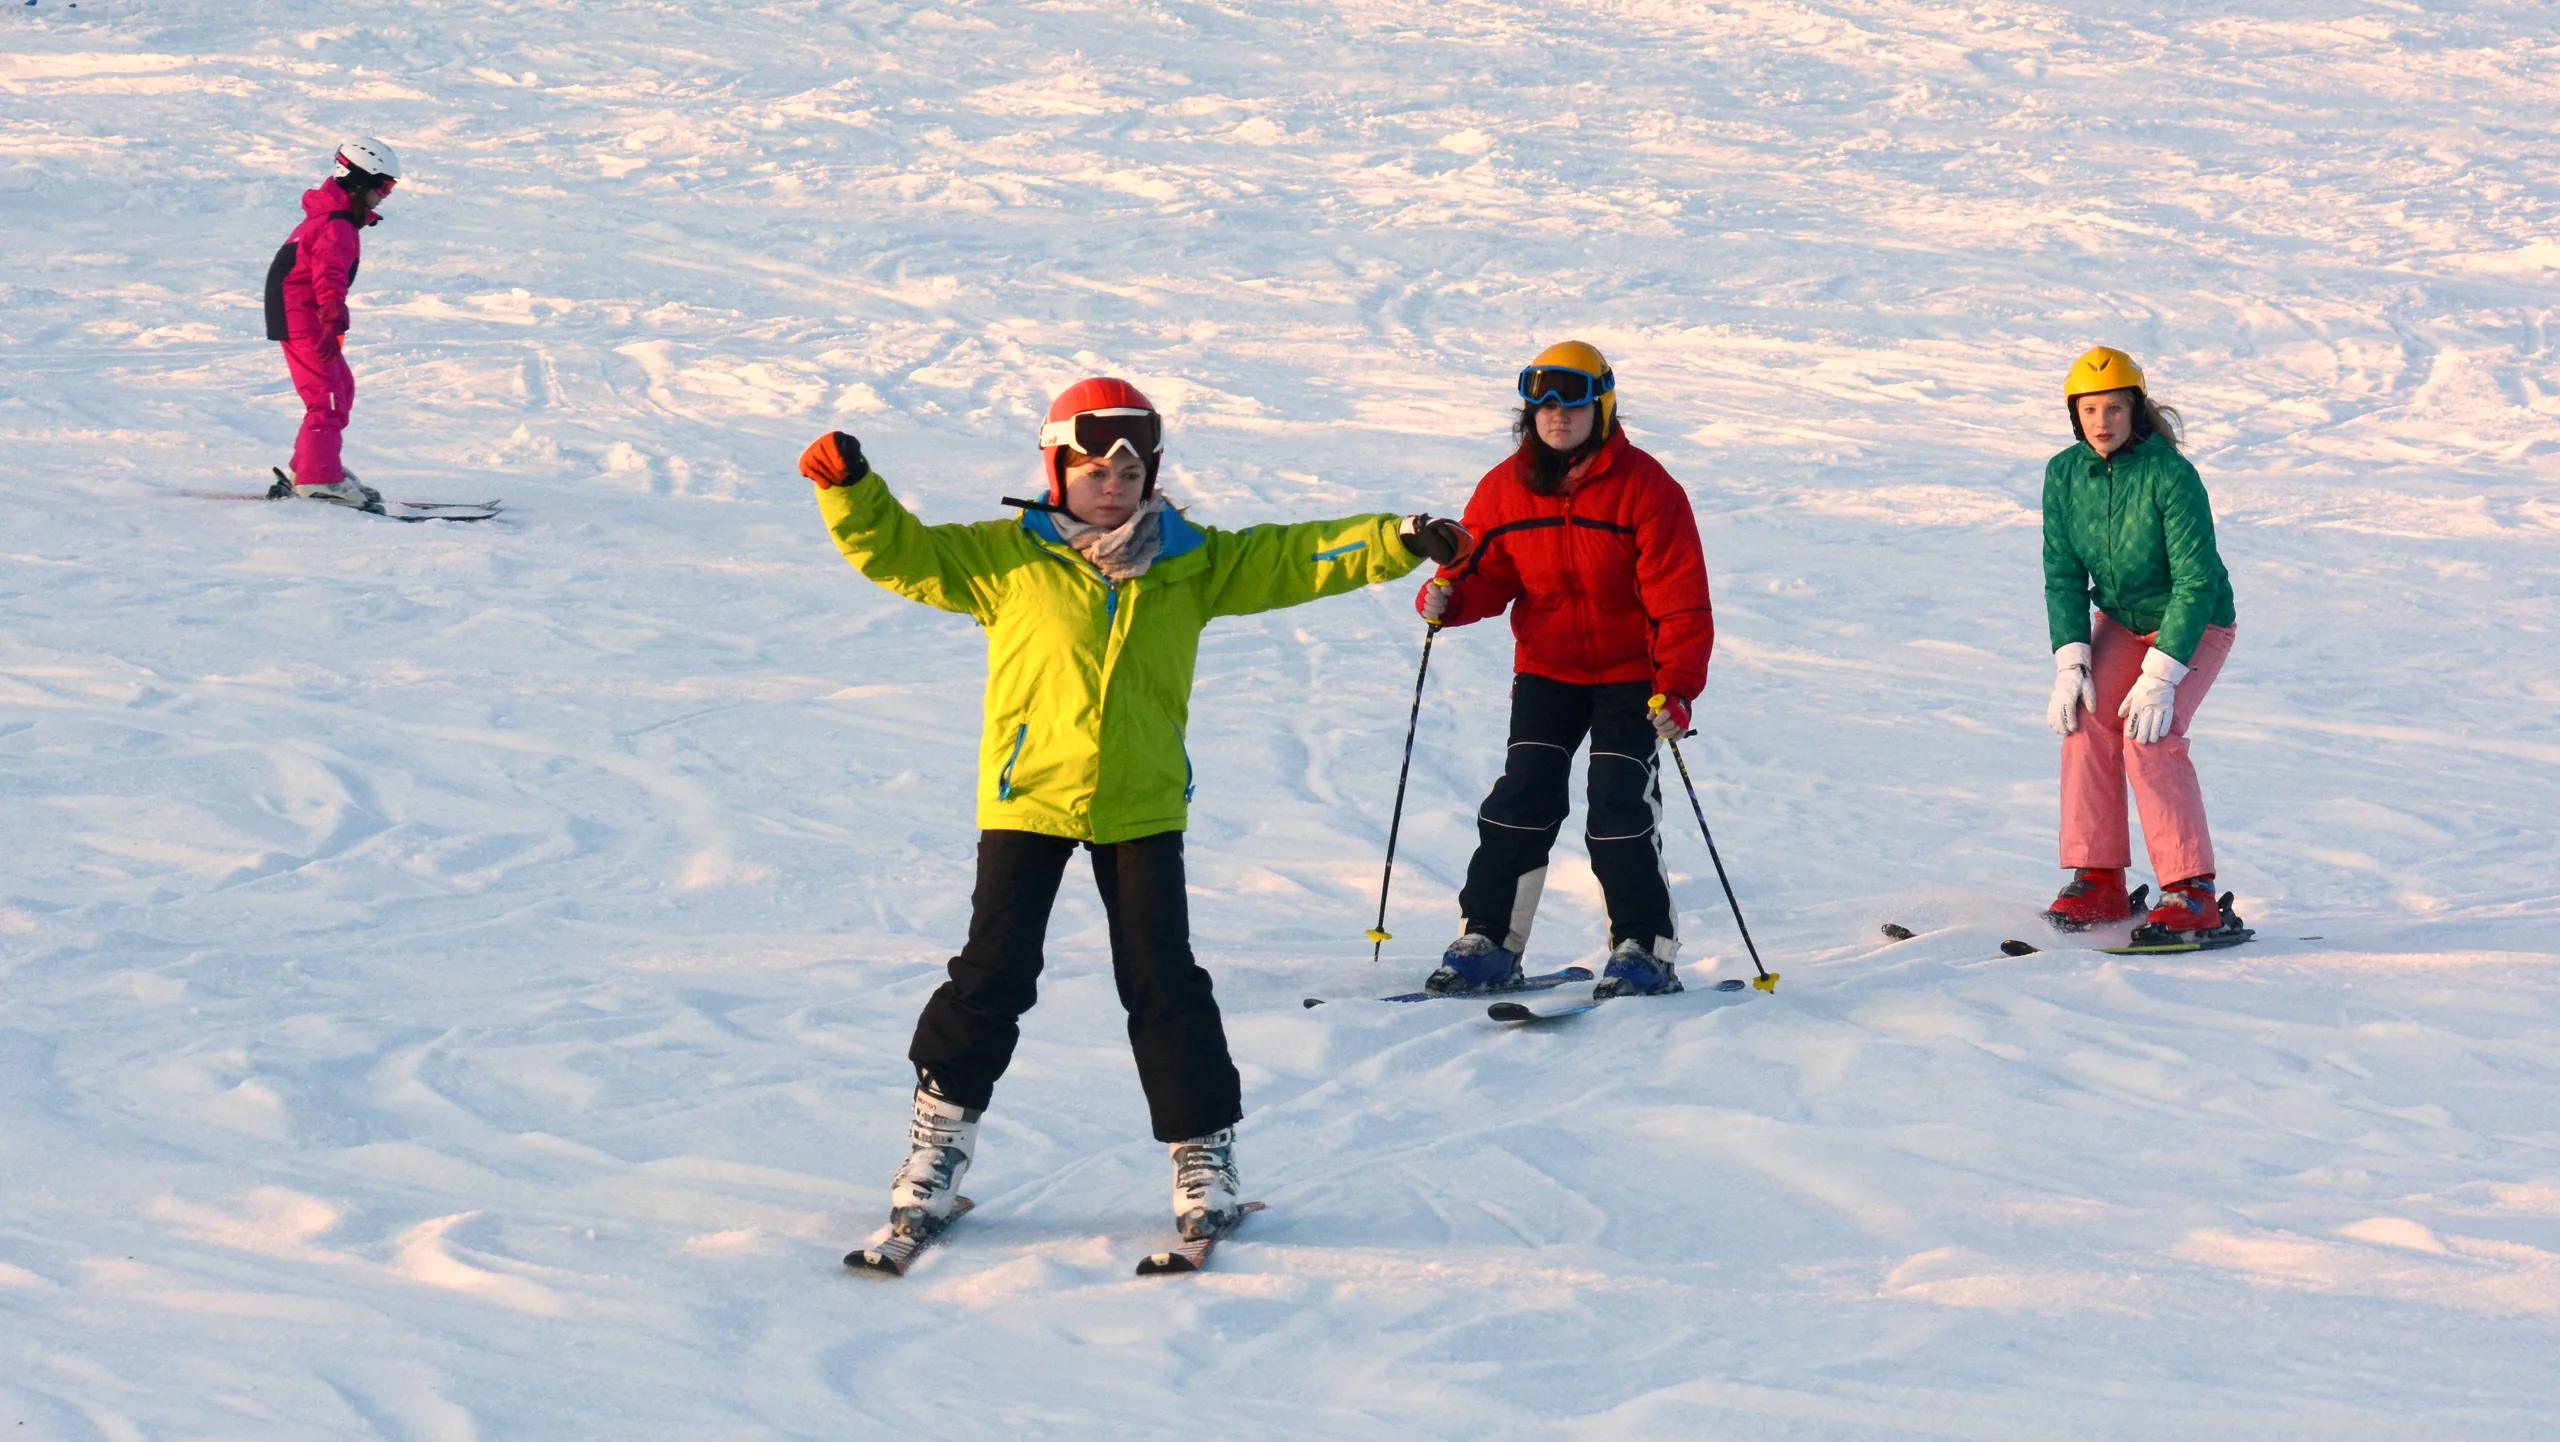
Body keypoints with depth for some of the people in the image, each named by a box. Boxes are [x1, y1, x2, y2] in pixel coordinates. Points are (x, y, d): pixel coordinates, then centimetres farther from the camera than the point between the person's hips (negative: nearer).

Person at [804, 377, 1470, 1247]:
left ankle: (1204, 1149, 10)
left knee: (1164, 984, 1)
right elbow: (898, 551, 1)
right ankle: (941, 1125, 15)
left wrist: (1400, 543, 0)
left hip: (1141, 806, 1)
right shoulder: (1005, 560, 0)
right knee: (993, 974, 0)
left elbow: (1290, 558, 7)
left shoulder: (1192, 565, 6)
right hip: (1027, 796, -1)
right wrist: (849, 489, -16)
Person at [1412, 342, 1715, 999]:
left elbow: (1680, 600, -14)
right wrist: (1448, 595, -18)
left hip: (1629, 675, -3)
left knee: (1619, 808, -11)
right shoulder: (1505, 488, -1)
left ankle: (1644, 950, -1)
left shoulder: (1645, 488, -13)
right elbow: (1486, 571, 6)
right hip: (1546, 668, 3)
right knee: (1522, 800, -6)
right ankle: (1486, 942, 1)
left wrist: (1677, 687, -24)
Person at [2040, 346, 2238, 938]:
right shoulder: (2065, 474, -9)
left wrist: (2159, 678, -30)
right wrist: (2070, 664, -16)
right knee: (2086, 716, -19)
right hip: (2121, 621, 5)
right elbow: (2063, 575, -5)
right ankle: (2098, 881, -13)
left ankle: (2193, 893, -20)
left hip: (2196, 624, -5)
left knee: (2147, 734, -24)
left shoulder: (2171, 477, -26)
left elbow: (2196, 582, -25)